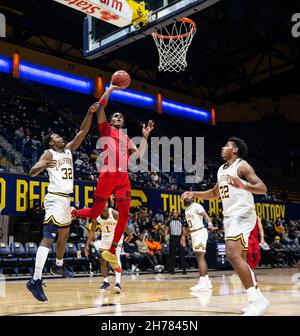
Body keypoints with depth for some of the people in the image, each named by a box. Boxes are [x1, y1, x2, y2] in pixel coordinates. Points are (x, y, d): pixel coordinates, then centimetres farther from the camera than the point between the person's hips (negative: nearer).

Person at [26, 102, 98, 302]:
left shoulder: (68, 150, 16)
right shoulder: (49, 153, -4)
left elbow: (83, 132, 12)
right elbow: (32, 172, -14)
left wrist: (90, 113, 2)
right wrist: (43, 165, -35)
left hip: (66, 199, 9)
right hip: (55, 199, -9)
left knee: (64, 236, 22)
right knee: (48, 238, -16)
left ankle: (59, 266, 42)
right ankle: (36, 281, -21)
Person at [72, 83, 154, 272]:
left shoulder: (126, 139, 27)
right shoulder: (106, 129, 13)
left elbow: (139, 155, 15)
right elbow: (101, 108, -2)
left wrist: (145, 137, 12)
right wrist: (111, 89, -2)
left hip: (123, 177, 5)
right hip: (108, 174, -5)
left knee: (125, 215, -3)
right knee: (95, 213, -4)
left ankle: (112, 252, 8)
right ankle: (71, 214, 28)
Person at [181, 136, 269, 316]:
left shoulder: (242, 165, -7)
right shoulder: (221, 169, 18)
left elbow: (263, 188, -18)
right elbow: (214, 193, 32)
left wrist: (243, 186, -36)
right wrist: (194, 194, 21)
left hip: (243, 214, -9)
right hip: (229, 217, 9)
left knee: (232, 253, -24)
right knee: (239, 258, 10)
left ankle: (256, 300, -22)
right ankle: (258, 298, 18)